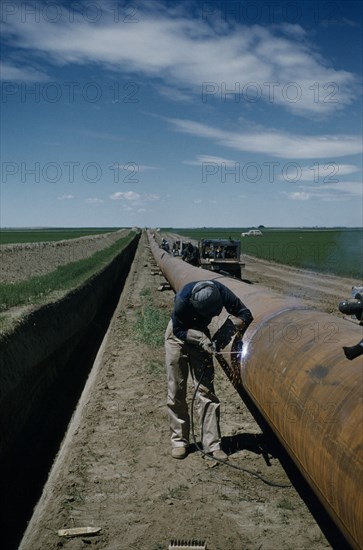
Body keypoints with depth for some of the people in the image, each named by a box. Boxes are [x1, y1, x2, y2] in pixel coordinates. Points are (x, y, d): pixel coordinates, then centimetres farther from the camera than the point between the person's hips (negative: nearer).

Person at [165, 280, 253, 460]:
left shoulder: (221, 292, -28)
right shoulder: (183, 299, -36)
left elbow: (245, 313, -15)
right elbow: (179, 330, -22)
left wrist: (238, 323, -36)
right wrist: (201, 339, -35)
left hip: (201, 335, 3)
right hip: (178, 335, -2)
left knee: (206, 389, -2)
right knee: (176, 390, -1)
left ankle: (212, 444, 1)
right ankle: (179, 441, 12)